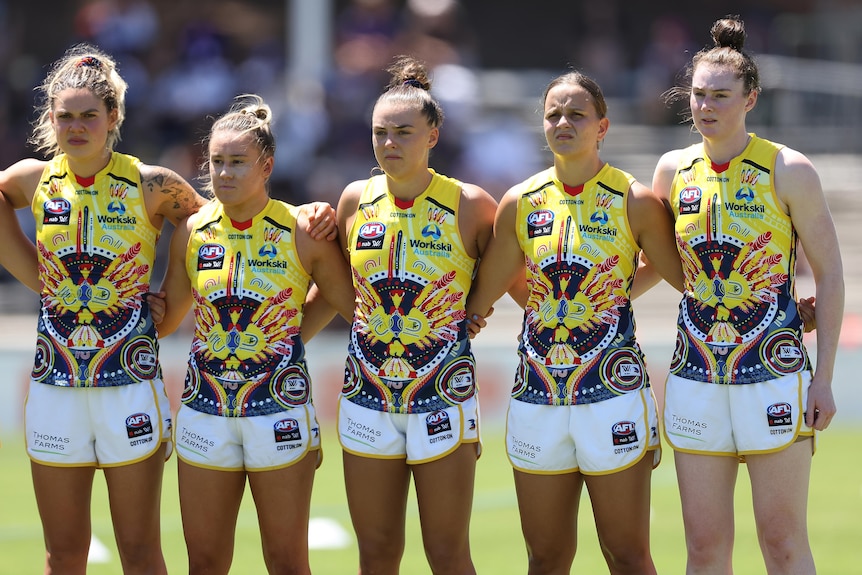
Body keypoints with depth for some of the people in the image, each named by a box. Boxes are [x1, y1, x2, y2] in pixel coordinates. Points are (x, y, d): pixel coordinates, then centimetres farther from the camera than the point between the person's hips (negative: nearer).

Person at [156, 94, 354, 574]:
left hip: (280, 408, -3)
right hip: (206, 408, 3)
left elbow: (357, 309, 3)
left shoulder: (302, 233, -5)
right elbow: (165, 318, 16)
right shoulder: (193, 232, 4)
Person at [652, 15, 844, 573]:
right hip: (697, 375, 4)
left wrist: (824, 376, -6)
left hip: (774, 370, -4)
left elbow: (830, 274, -1)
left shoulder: (788, 171, -5)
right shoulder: (675, 171, 6)